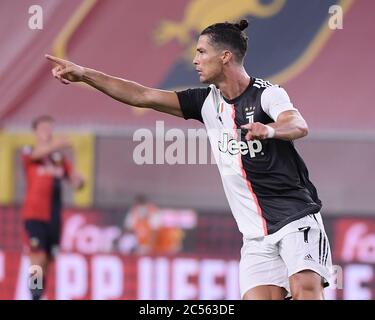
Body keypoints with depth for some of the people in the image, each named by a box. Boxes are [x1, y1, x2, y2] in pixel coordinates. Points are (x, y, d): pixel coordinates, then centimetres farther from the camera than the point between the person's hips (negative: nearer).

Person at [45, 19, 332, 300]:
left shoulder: (267, 94, -9)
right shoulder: (207, 101, 10)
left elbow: (299, 126, -28)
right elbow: (143, 96, 11)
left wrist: (269, 129, -51)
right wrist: (84, 74, 8)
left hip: (296, 218, -5)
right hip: (257, 236, 5)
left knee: (305, 289, -27)